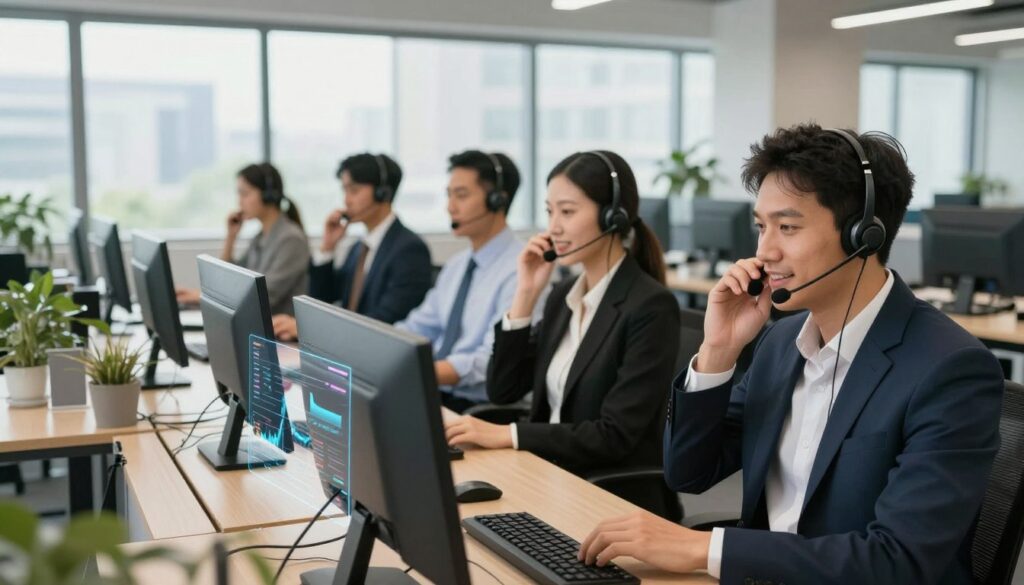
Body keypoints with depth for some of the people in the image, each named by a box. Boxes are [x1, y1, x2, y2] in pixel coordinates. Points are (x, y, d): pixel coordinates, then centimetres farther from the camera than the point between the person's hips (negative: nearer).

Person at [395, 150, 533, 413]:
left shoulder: (519, 270, -13)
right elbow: (416, 329, 16)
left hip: (480, 409, -7)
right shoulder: (456, 265, 16)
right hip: (435, 396, 8)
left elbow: (491, 362, -22)